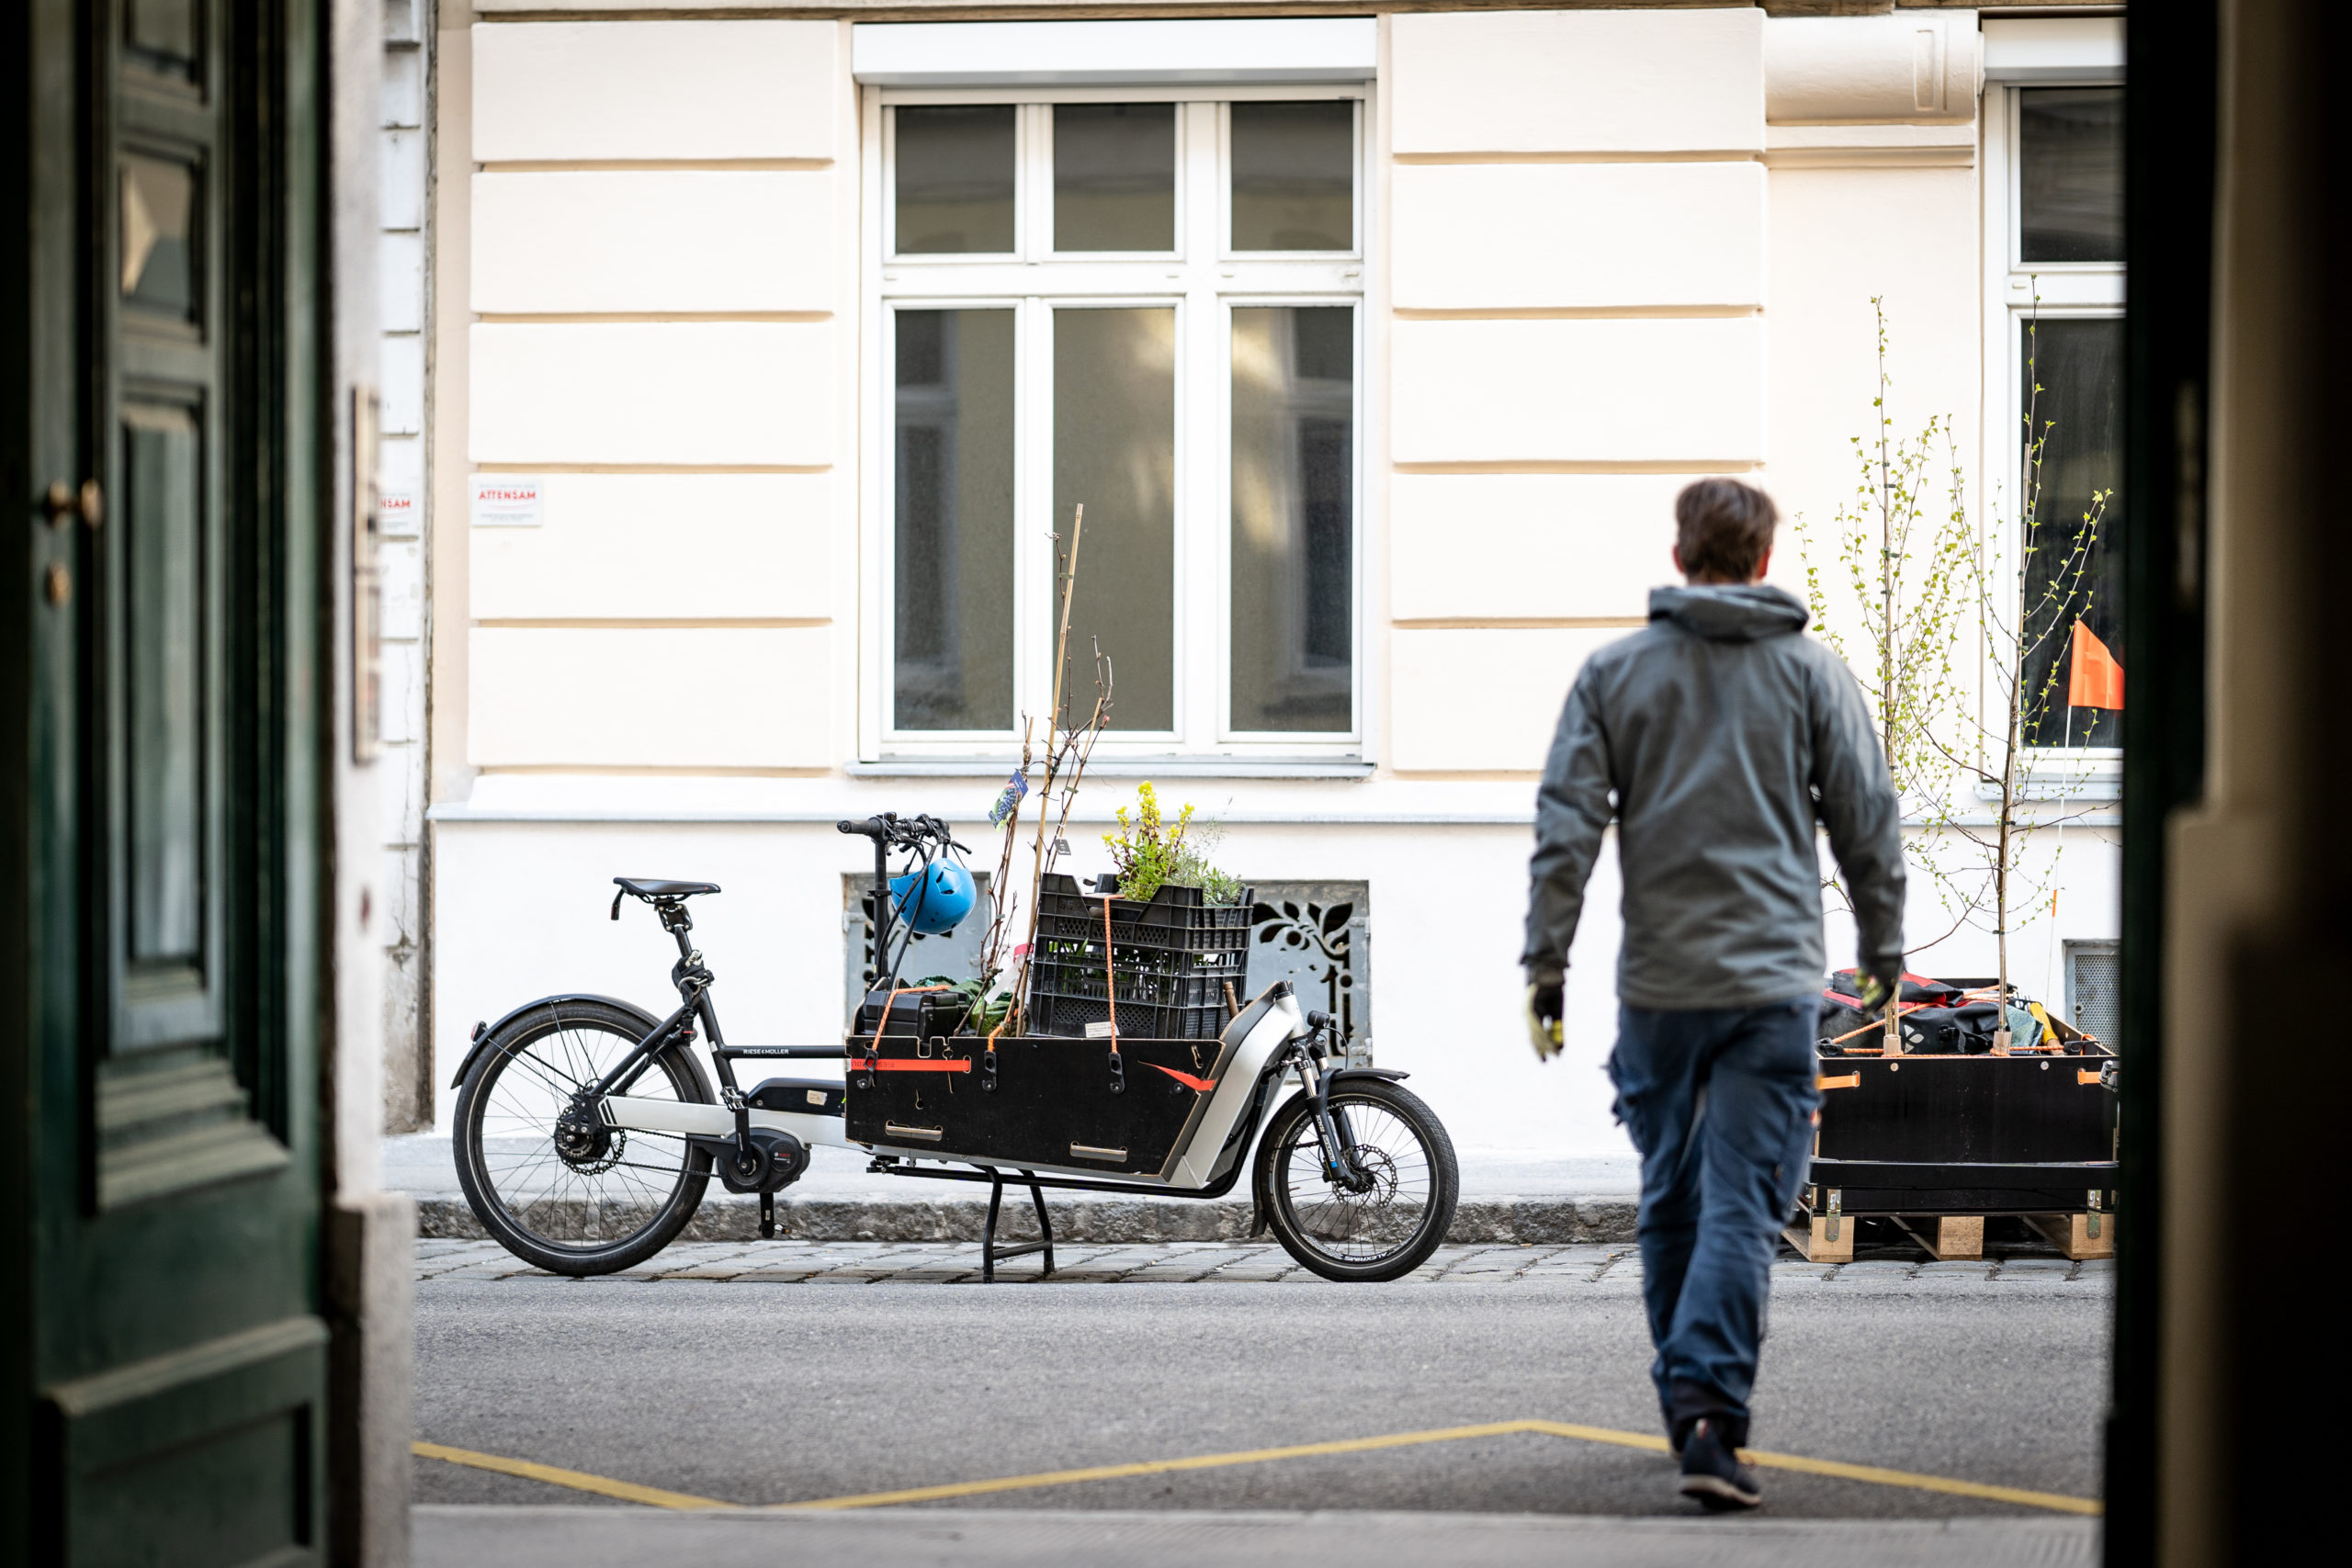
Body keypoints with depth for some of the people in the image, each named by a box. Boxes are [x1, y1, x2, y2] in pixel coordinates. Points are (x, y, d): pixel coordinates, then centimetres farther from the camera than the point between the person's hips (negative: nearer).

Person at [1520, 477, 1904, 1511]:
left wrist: (1547, 959, 1)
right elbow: (1868, 819, 4)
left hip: (1655, 983, 2)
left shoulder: (1614, 672, 5)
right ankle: (1710, 1410, -21)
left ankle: (1688, 1407, 24)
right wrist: (1883, 947, 16)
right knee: (1741, 1206, -7)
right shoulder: (1812, 671, 3)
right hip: (1771, 980, -2)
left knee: (1670, 1202, 15)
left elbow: (1565, 822, -2)